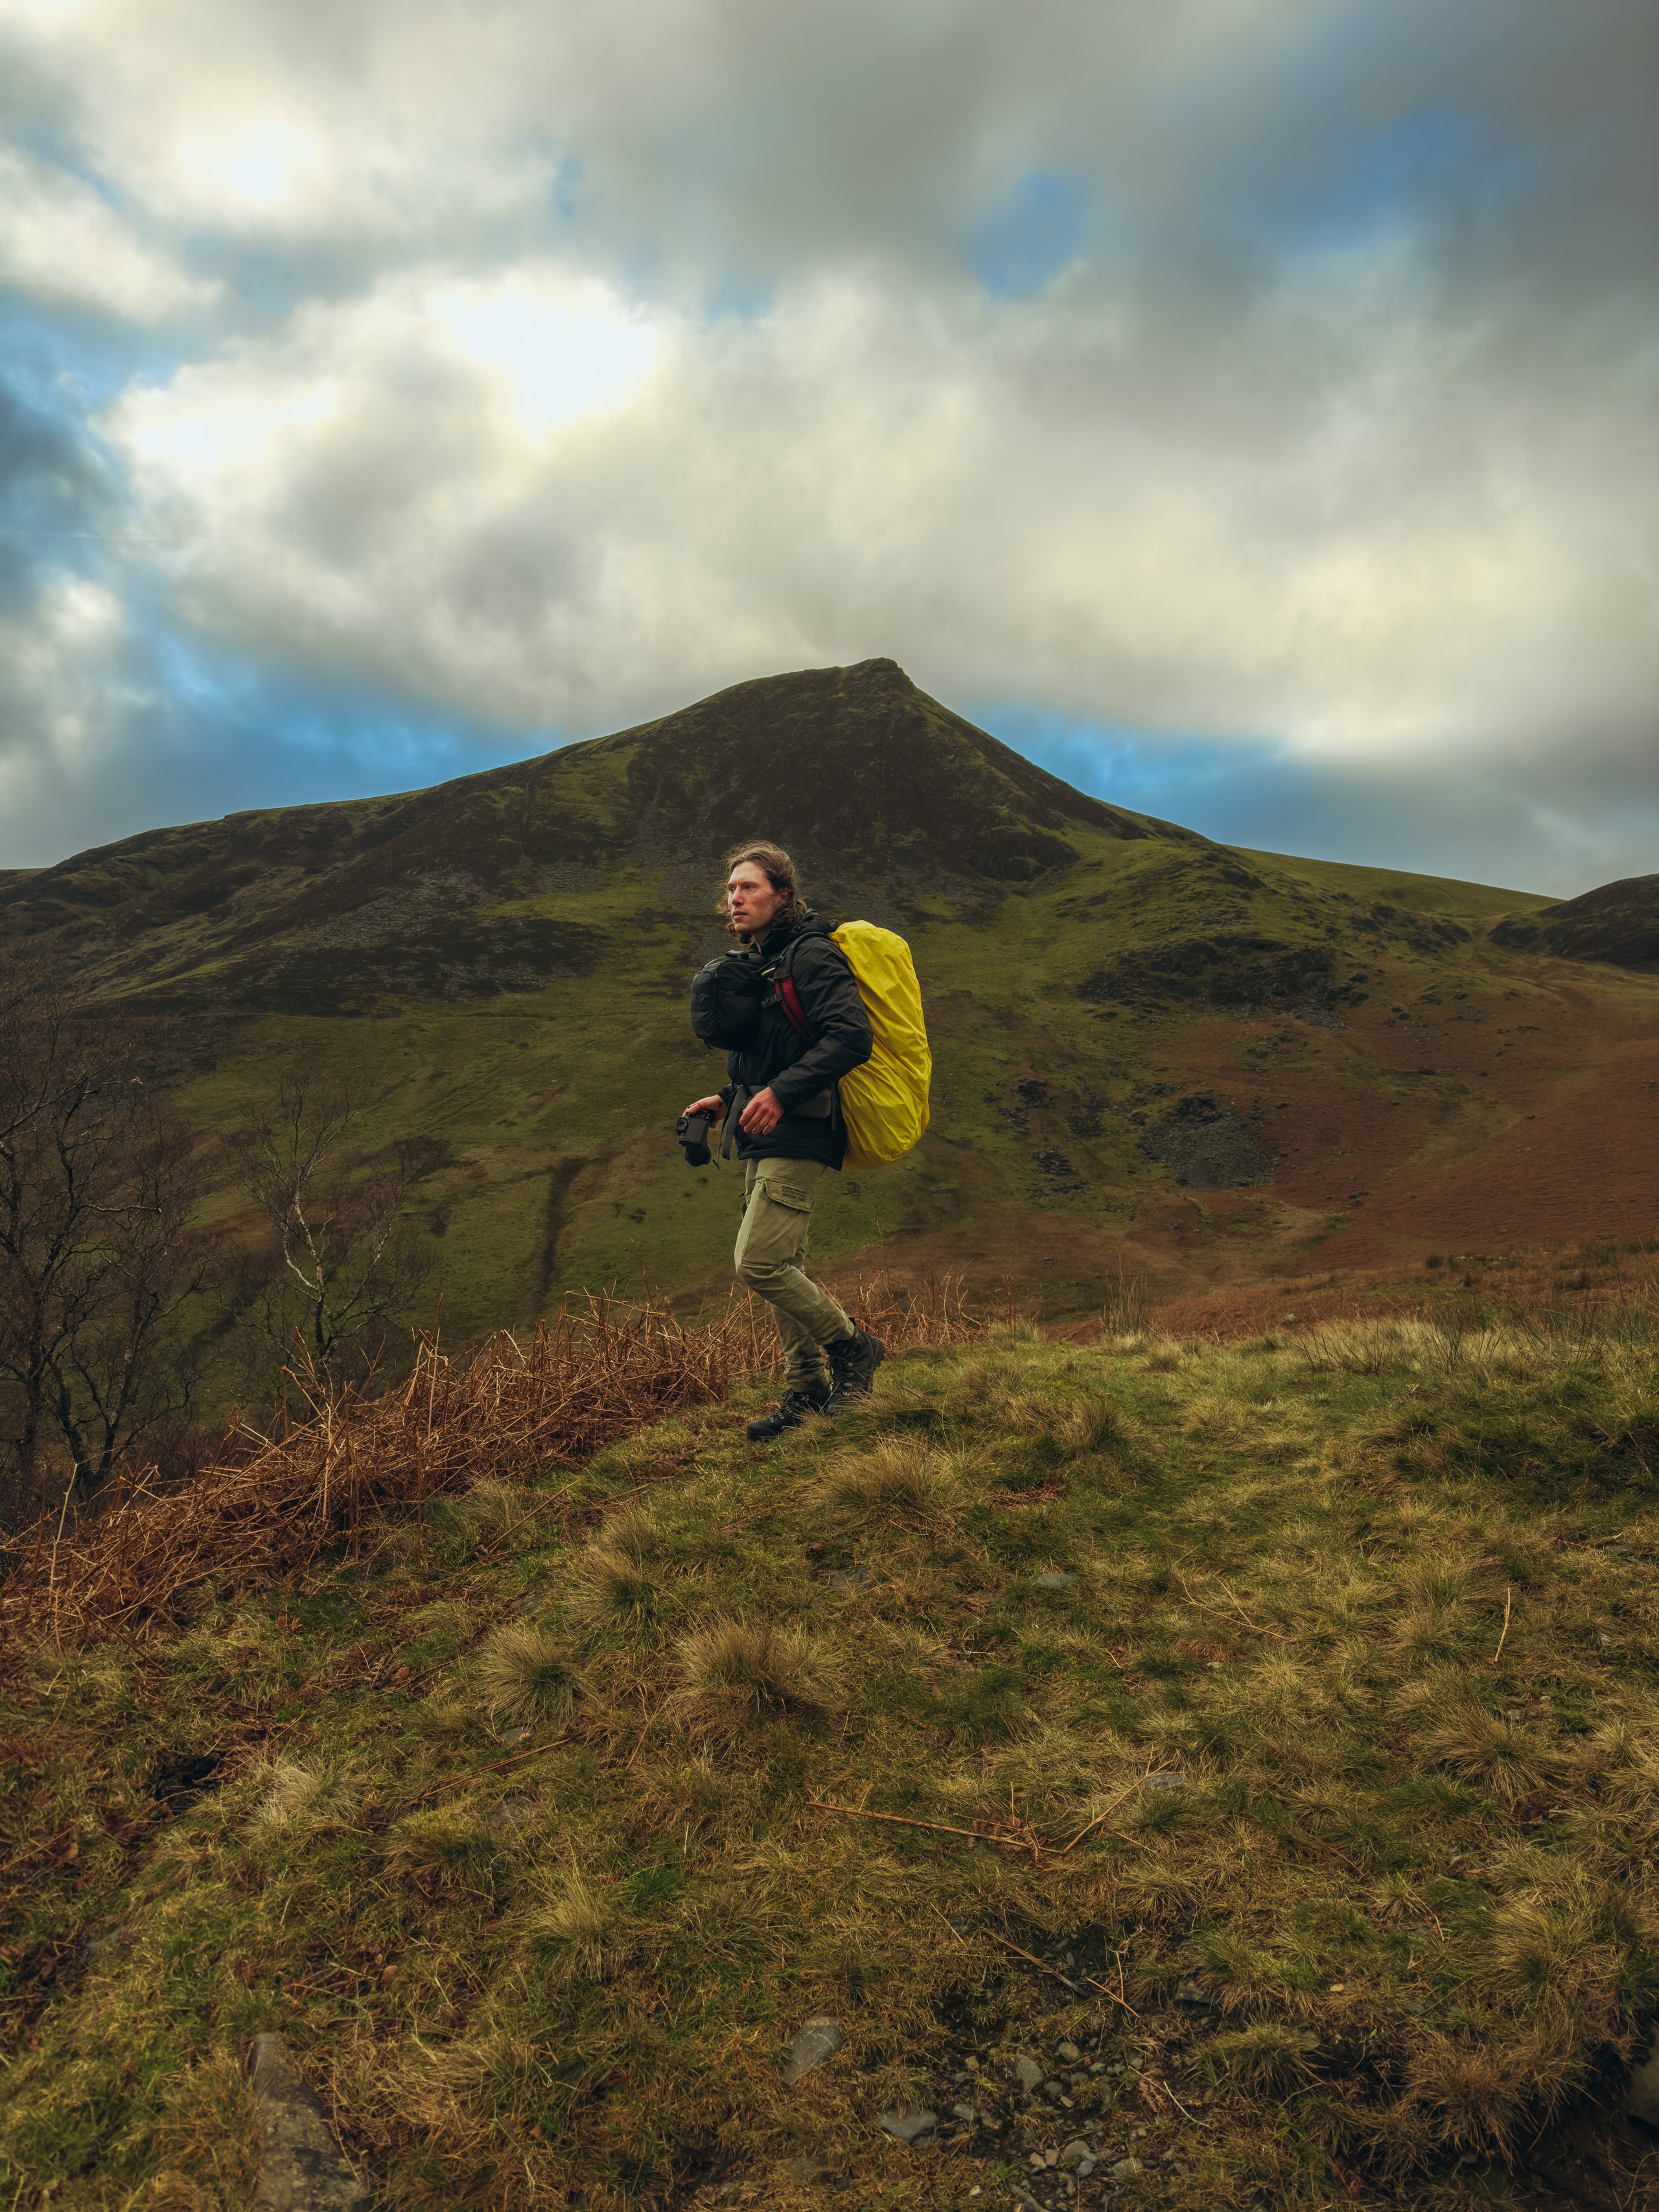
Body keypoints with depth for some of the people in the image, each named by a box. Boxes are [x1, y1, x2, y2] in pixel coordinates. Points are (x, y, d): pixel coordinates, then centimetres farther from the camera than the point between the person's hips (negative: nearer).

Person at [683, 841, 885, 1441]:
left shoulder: (811, 954, -12)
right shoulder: (760, 961, 18)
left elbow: (851, 1036, -25)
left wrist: (781, 1092, -29)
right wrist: (730, 1098, 16)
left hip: (797, 1137, -10)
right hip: (765, 1140, 10)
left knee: (757, 1263, -14)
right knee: (782, 1267, 12)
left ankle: (852, 1348, 4)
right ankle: (807, 1390, 22)